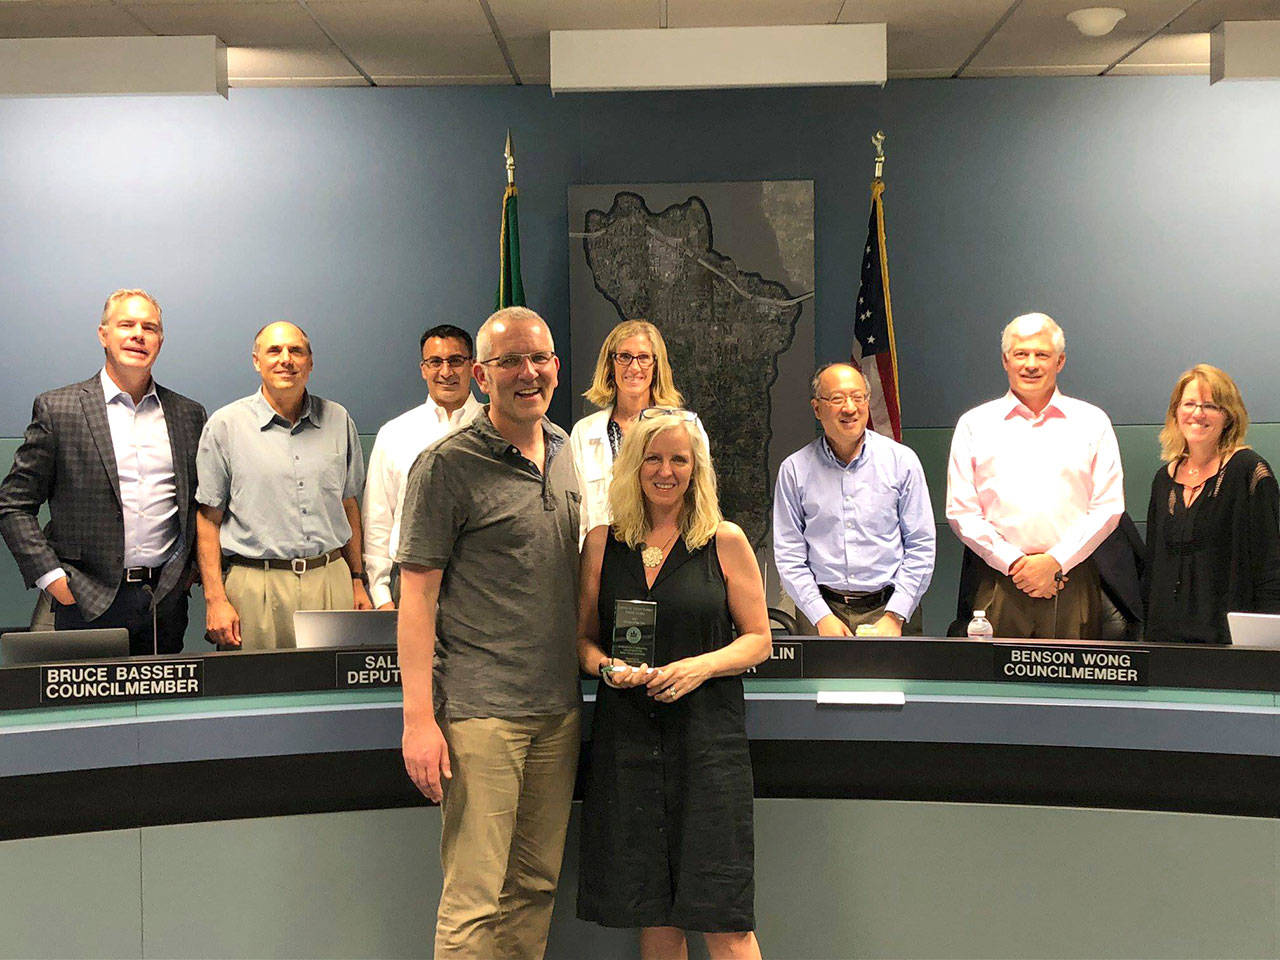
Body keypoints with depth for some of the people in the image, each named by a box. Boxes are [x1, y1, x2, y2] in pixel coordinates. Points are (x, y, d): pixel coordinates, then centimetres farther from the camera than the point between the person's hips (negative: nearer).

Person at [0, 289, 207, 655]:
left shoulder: (189, 414, 9)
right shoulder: (57, 409, 0)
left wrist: (193, 568, 7)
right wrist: (51, 576, -7)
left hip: (167, 601, 3)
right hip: (88, 602, -2)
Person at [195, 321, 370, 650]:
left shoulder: (337, 420, 11)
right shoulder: (226, 424, 2)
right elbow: (208, 518, 1)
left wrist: (357, 580, 13)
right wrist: (215, 599, -6)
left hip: (331, 582, 3)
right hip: (257, 585, -2)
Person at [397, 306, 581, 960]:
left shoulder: (564, 452, 13)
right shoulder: (447, 466, -8)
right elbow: (417, 594, -10)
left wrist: (588, 666, 16)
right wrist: (418, 720, -15)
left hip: (558, 709, 7)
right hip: (480, 710, -6)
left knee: (536, 886, 13)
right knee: (474, 900, -4)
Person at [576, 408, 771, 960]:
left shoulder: (725, 543, 2)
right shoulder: (602, 544, 8)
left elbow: (758, 639, 4)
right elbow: (583, 639, 14)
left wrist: (701, 667, -13)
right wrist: (607, 667, -8)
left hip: (707, 735, -2)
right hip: (625, 736, 2)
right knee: (652, 910, 7)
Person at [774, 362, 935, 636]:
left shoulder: (902, 460, 5)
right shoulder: (794, 469, 5)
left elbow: (921, 547, 3)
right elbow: (789, 555, 4)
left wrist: (894, 616, -5)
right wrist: (822, 617, -7)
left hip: (890, 606, 0)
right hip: (823, 607, 0)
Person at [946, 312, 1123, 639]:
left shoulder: (1092, 422, 11)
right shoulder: (975, 425, 9)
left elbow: (1108, 507, 4)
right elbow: (961, 511, 4)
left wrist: (1055, 561, -7)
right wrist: (1014, 562, -7)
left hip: (1071, 580, 0)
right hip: (998, 584, 0)